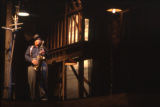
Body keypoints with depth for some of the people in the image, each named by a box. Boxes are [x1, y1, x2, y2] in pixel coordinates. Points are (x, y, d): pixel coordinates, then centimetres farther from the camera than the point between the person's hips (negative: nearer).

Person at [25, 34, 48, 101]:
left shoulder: (43, 48, 27)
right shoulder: (30, 48, 24)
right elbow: (26, 56, 12)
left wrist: (44, 54, -4)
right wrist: (32, 60, -8)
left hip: (42, 64, 0)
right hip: (32, 65, 0)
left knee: (43, 79, -19)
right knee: (32, 80, -15)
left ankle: (43, 96, -22)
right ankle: (33, 97, -13)